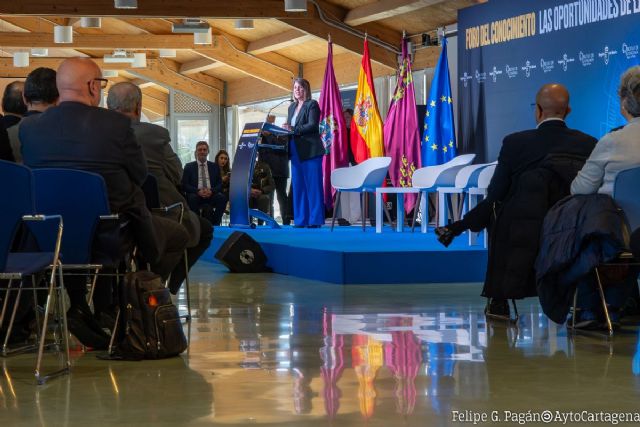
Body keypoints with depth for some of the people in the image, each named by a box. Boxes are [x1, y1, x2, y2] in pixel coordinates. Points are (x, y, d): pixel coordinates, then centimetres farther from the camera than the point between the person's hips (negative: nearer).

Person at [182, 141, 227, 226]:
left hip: (211, 195, 2)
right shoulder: (189, 167, 11)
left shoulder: (214, 166, 17)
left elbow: (220, 184, 9)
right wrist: (198, 191, -16)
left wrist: (211, 190, -14)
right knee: (192, 198, -37)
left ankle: (215, 223, -19)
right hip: (196, 195, -2)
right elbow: (185, 185, 2)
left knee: (222, 197, -30)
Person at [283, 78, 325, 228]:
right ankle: (301, 219, 8)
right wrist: (286, 130, -3)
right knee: (298, 186, 5)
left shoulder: (312, 104, -3)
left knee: (313, 185, -5)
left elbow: (313, 125, -14)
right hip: (296, 152, 7)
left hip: (310, 151, -7)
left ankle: (315, 220, -4)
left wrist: (294, 130, -21)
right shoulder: (292, 107, 18)